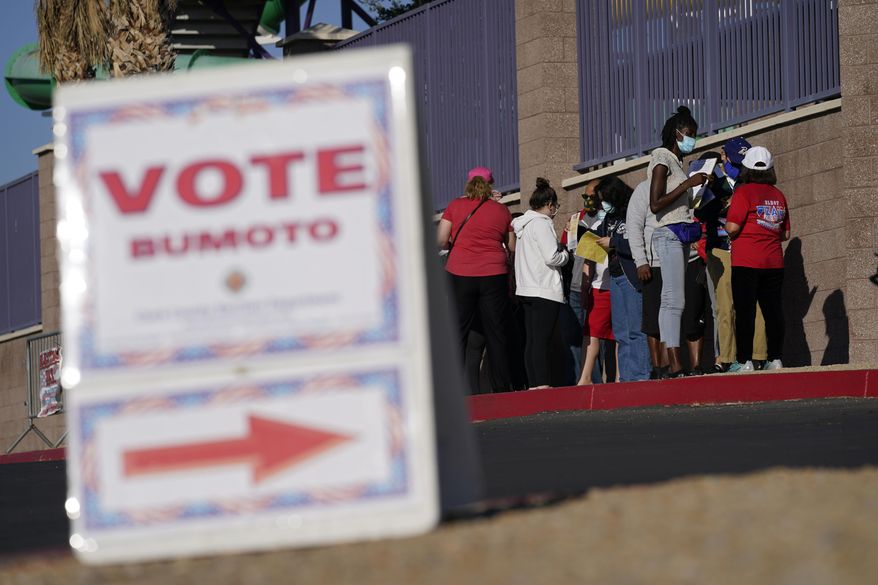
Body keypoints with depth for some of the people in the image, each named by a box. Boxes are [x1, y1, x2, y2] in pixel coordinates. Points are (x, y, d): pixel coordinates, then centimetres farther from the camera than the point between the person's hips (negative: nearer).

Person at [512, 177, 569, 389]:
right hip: (545, 291, -9)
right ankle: (542, 383, -15)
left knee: (531, 340, 8)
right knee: (542, 340, -12)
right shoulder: (541, 224, -11)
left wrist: (560, 251, 19)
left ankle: (533, 384, 8)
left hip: (526, 290, 9)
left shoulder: (524, 224, 17)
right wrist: (565, 254, 3)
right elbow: (552, 257, -17)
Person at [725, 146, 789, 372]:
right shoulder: (778, 195, 10)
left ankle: (744, 361, -5)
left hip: (746, 262, -5)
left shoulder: (743, 192, -8)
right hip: (774, 262, 5)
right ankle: (775, 359, 6)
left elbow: (732, 227, -15)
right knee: (773, 311, 6)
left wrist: (726, 226, 6)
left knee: (745, 311, -4)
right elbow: (786, 233, 15)